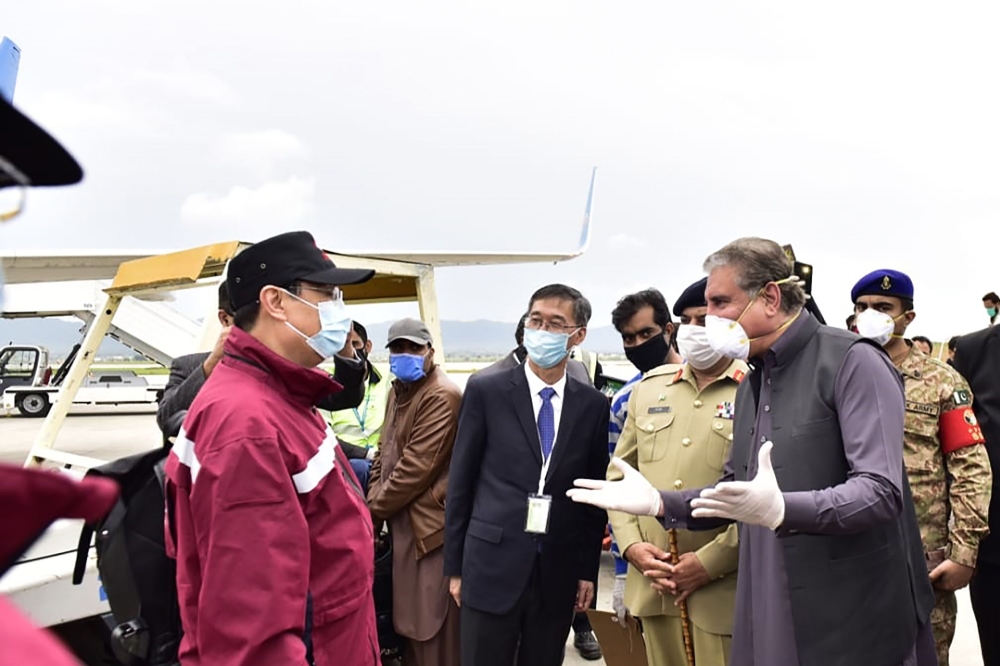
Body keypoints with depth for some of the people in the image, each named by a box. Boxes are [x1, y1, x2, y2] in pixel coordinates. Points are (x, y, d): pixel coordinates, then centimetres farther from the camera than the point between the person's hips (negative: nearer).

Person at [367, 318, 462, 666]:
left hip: (429, 523, -9)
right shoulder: (398, 389, 14)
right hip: (403, 519, 9)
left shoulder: (442, 396, -18)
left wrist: (373, 510, -12)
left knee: (433, 624, 1)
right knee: (413, 615, 21)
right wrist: (373, 500, 2)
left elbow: (417, 466, -21)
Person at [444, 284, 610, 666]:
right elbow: (460, 482, 0)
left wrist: (588, 569, 7)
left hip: (559, 573, 2)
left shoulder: (593, 404, 4)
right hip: (492, 566, -2)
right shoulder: (485, 390, -3)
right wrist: (454, 565, 0)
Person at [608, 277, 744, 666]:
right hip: (654, 585, 4)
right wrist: (630, 544, 0)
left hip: (723, 589, -4)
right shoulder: (649, 386, 9)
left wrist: (709, 562, -13)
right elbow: (619, 474, 13)